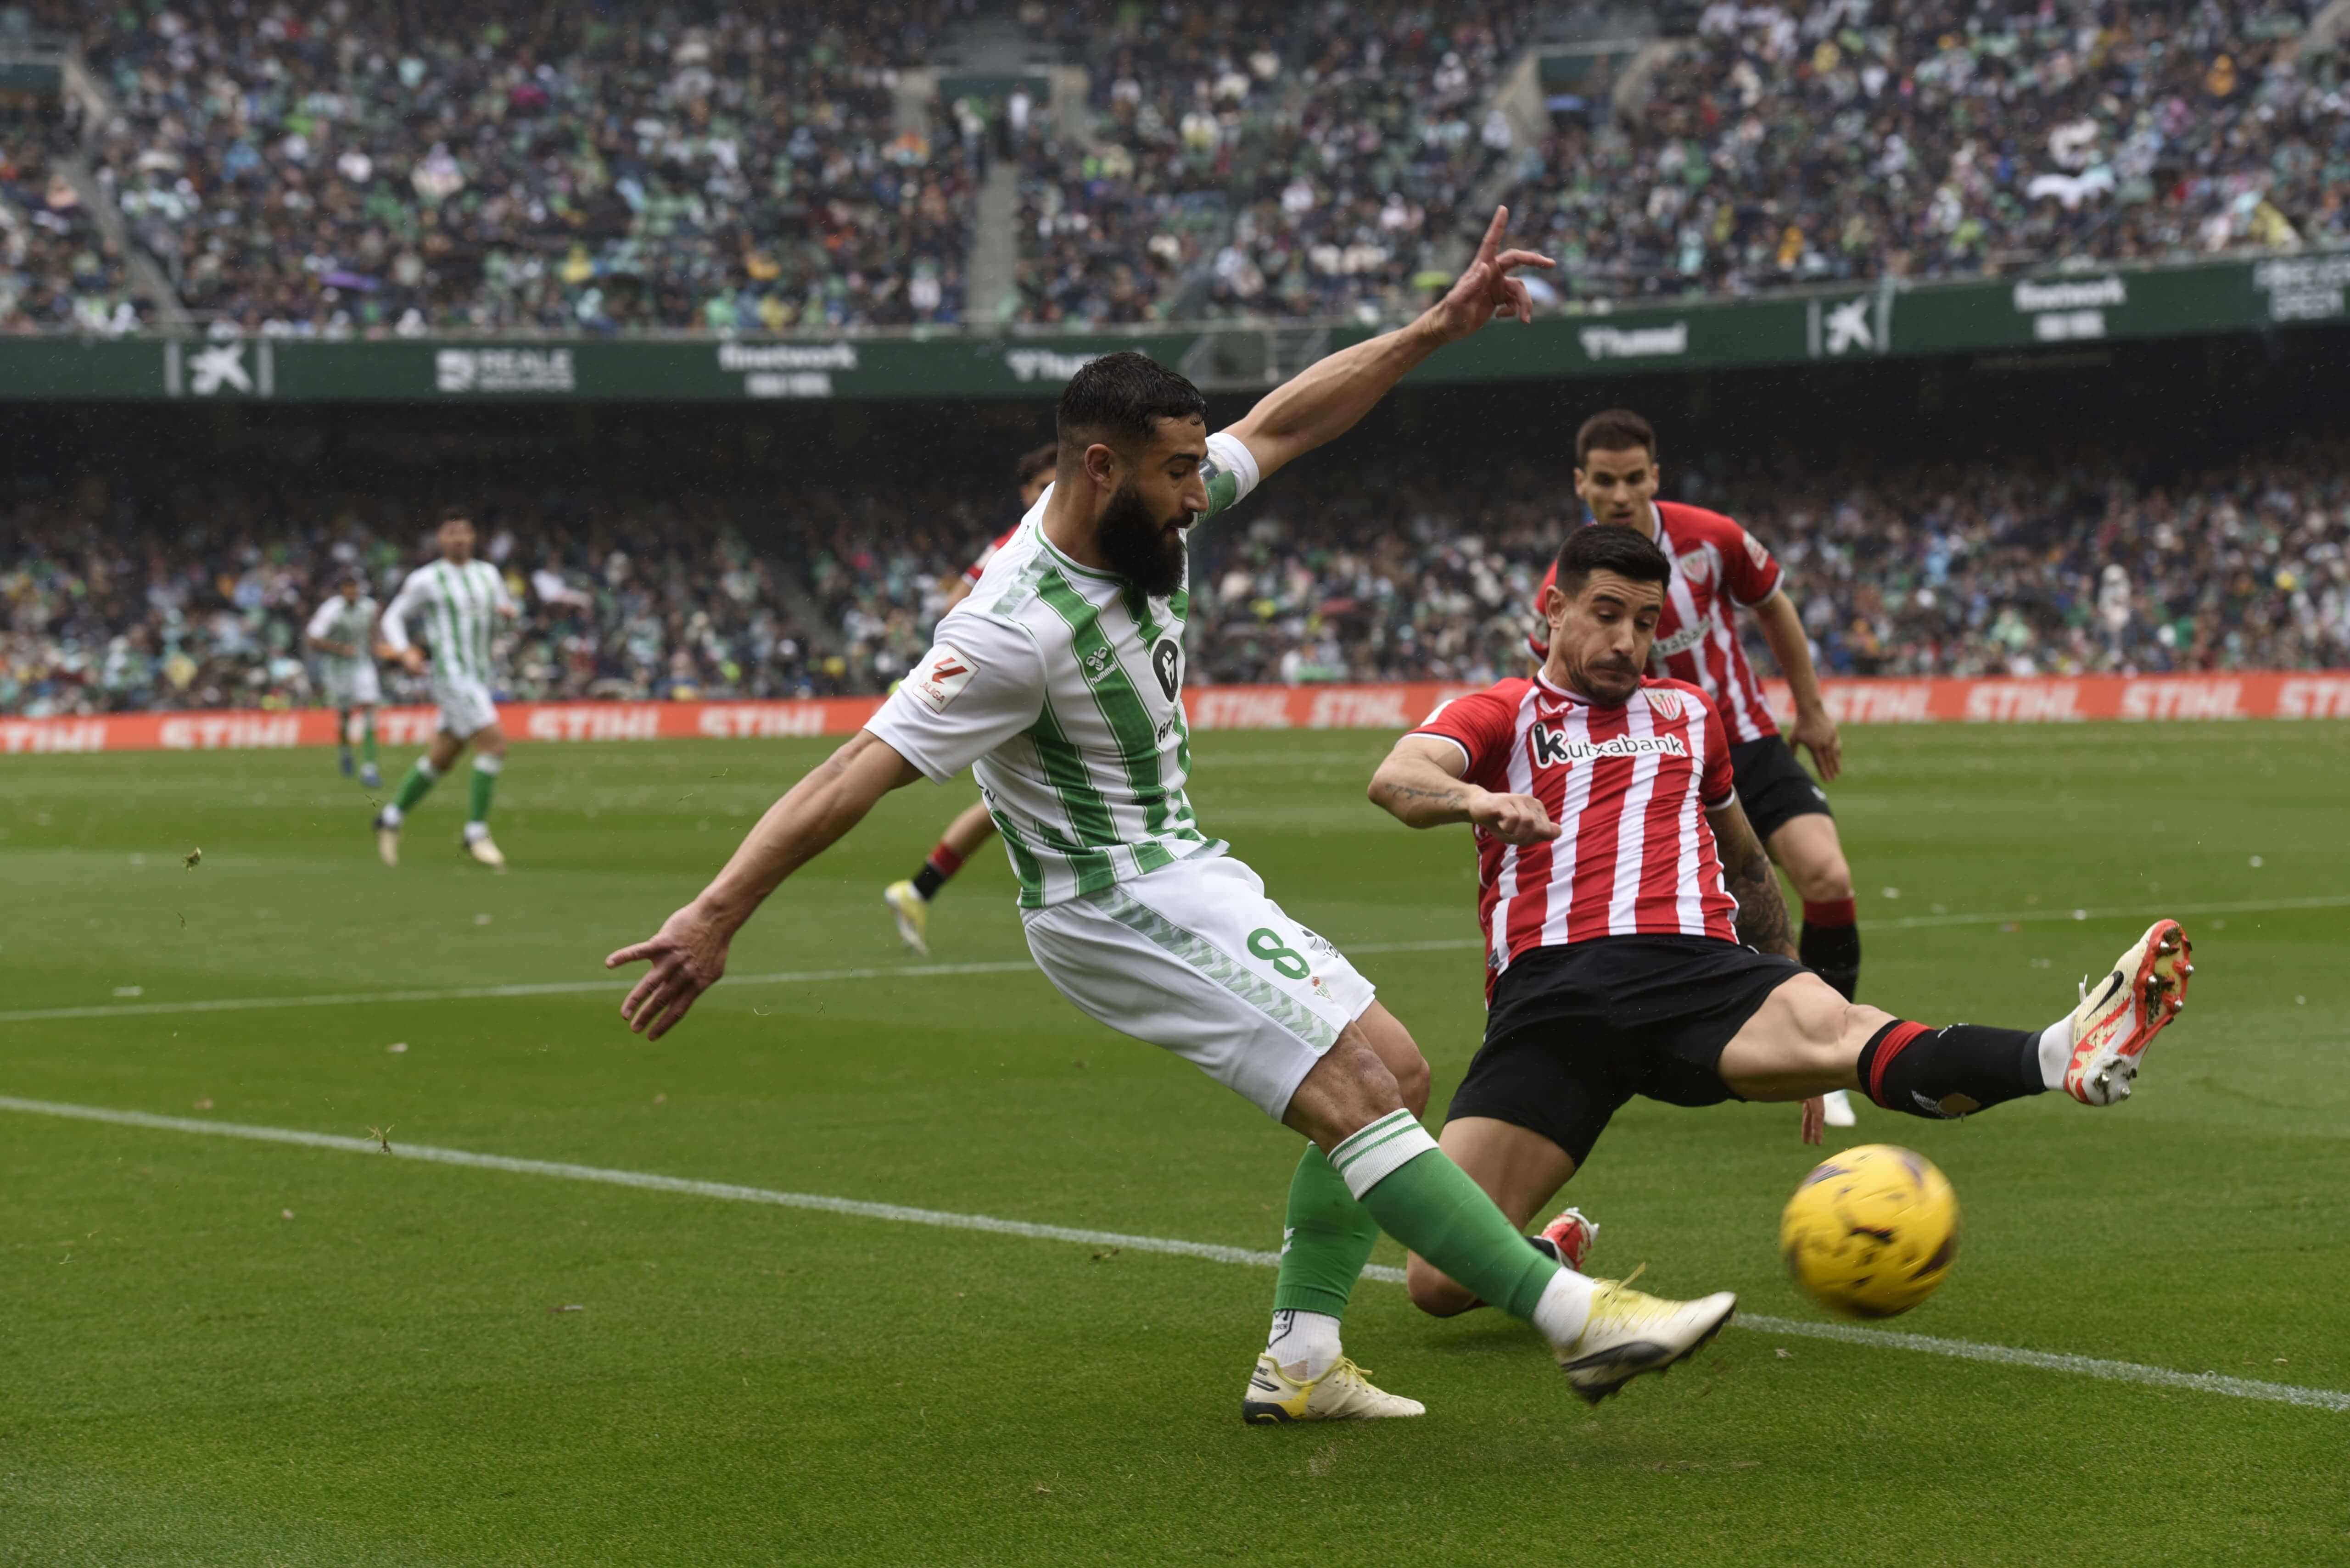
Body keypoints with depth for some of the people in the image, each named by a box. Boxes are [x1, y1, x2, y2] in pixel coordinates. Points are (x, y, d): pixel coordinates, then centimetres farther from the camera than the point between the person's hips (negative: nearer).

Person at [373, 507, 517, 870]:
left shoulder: (487, 574, 13)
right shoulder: (426, 580, -3)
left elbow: (506, 612, 24)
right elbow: (394, 617, 4)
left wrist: (506, 611, -1)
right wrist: (405, 652, -13)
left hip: (481, 676, 7)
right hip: (450, 674, -7)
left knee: (441, 759, 13)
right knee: (495, 744, -19)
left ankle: (391, 818, 30)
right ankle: (476, 833, -13)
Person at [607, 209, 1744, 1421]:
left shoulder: (1148, 514, -2)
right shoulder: (1020, 628, -27)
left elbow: (1284, 422, 12)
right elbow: (858, 774, -28)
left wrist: (1436, 326, 9)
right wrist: (716, 915, -32)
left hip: (1190, 873, 10)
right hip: (1115, 905, -10)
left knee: (1396, 1070, 8)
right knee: (1355, 1091, -17)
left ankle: (1300, 1361, 10)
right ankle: (1578, 1317, -18)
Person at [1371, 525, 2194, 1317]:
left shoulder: (1688, 711, 29)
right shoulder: (1500, 716, 15)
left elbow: (1742, 853, 42)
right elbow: (1396, 778, -6)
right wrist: (1471, 797, -30)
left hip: (1696, 966, 2)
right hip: (1548, 996, -2)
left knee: (1838, 1033, -33)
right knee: (1440, 1279, -16)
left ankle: (2067, 1057, -57)